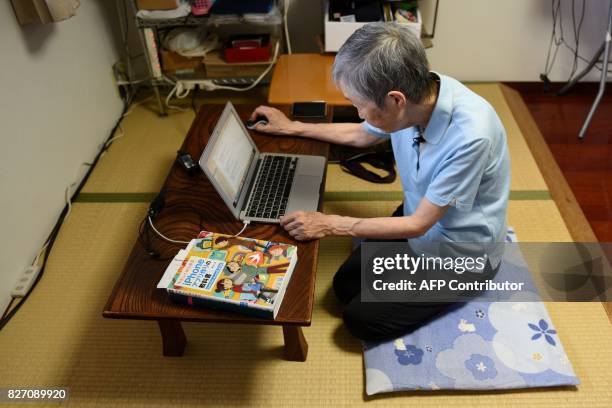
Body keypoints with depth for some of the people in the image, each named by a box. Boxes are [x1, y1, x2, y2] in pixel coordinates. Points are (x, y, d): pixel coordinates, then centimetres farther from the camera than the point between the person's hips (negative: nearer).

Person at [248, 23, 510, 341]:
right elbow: (361, 135, 7)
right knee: (345, 286, 3)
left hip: (459, 252, -6)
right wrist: (291, 128, 10)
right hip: (418, 218, 6)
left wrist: (329, 224, -23)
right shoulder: (414, 93, -17)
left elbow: (418, 225, -26)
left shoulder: (469, 134, -37)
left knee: (361, 319, -6)